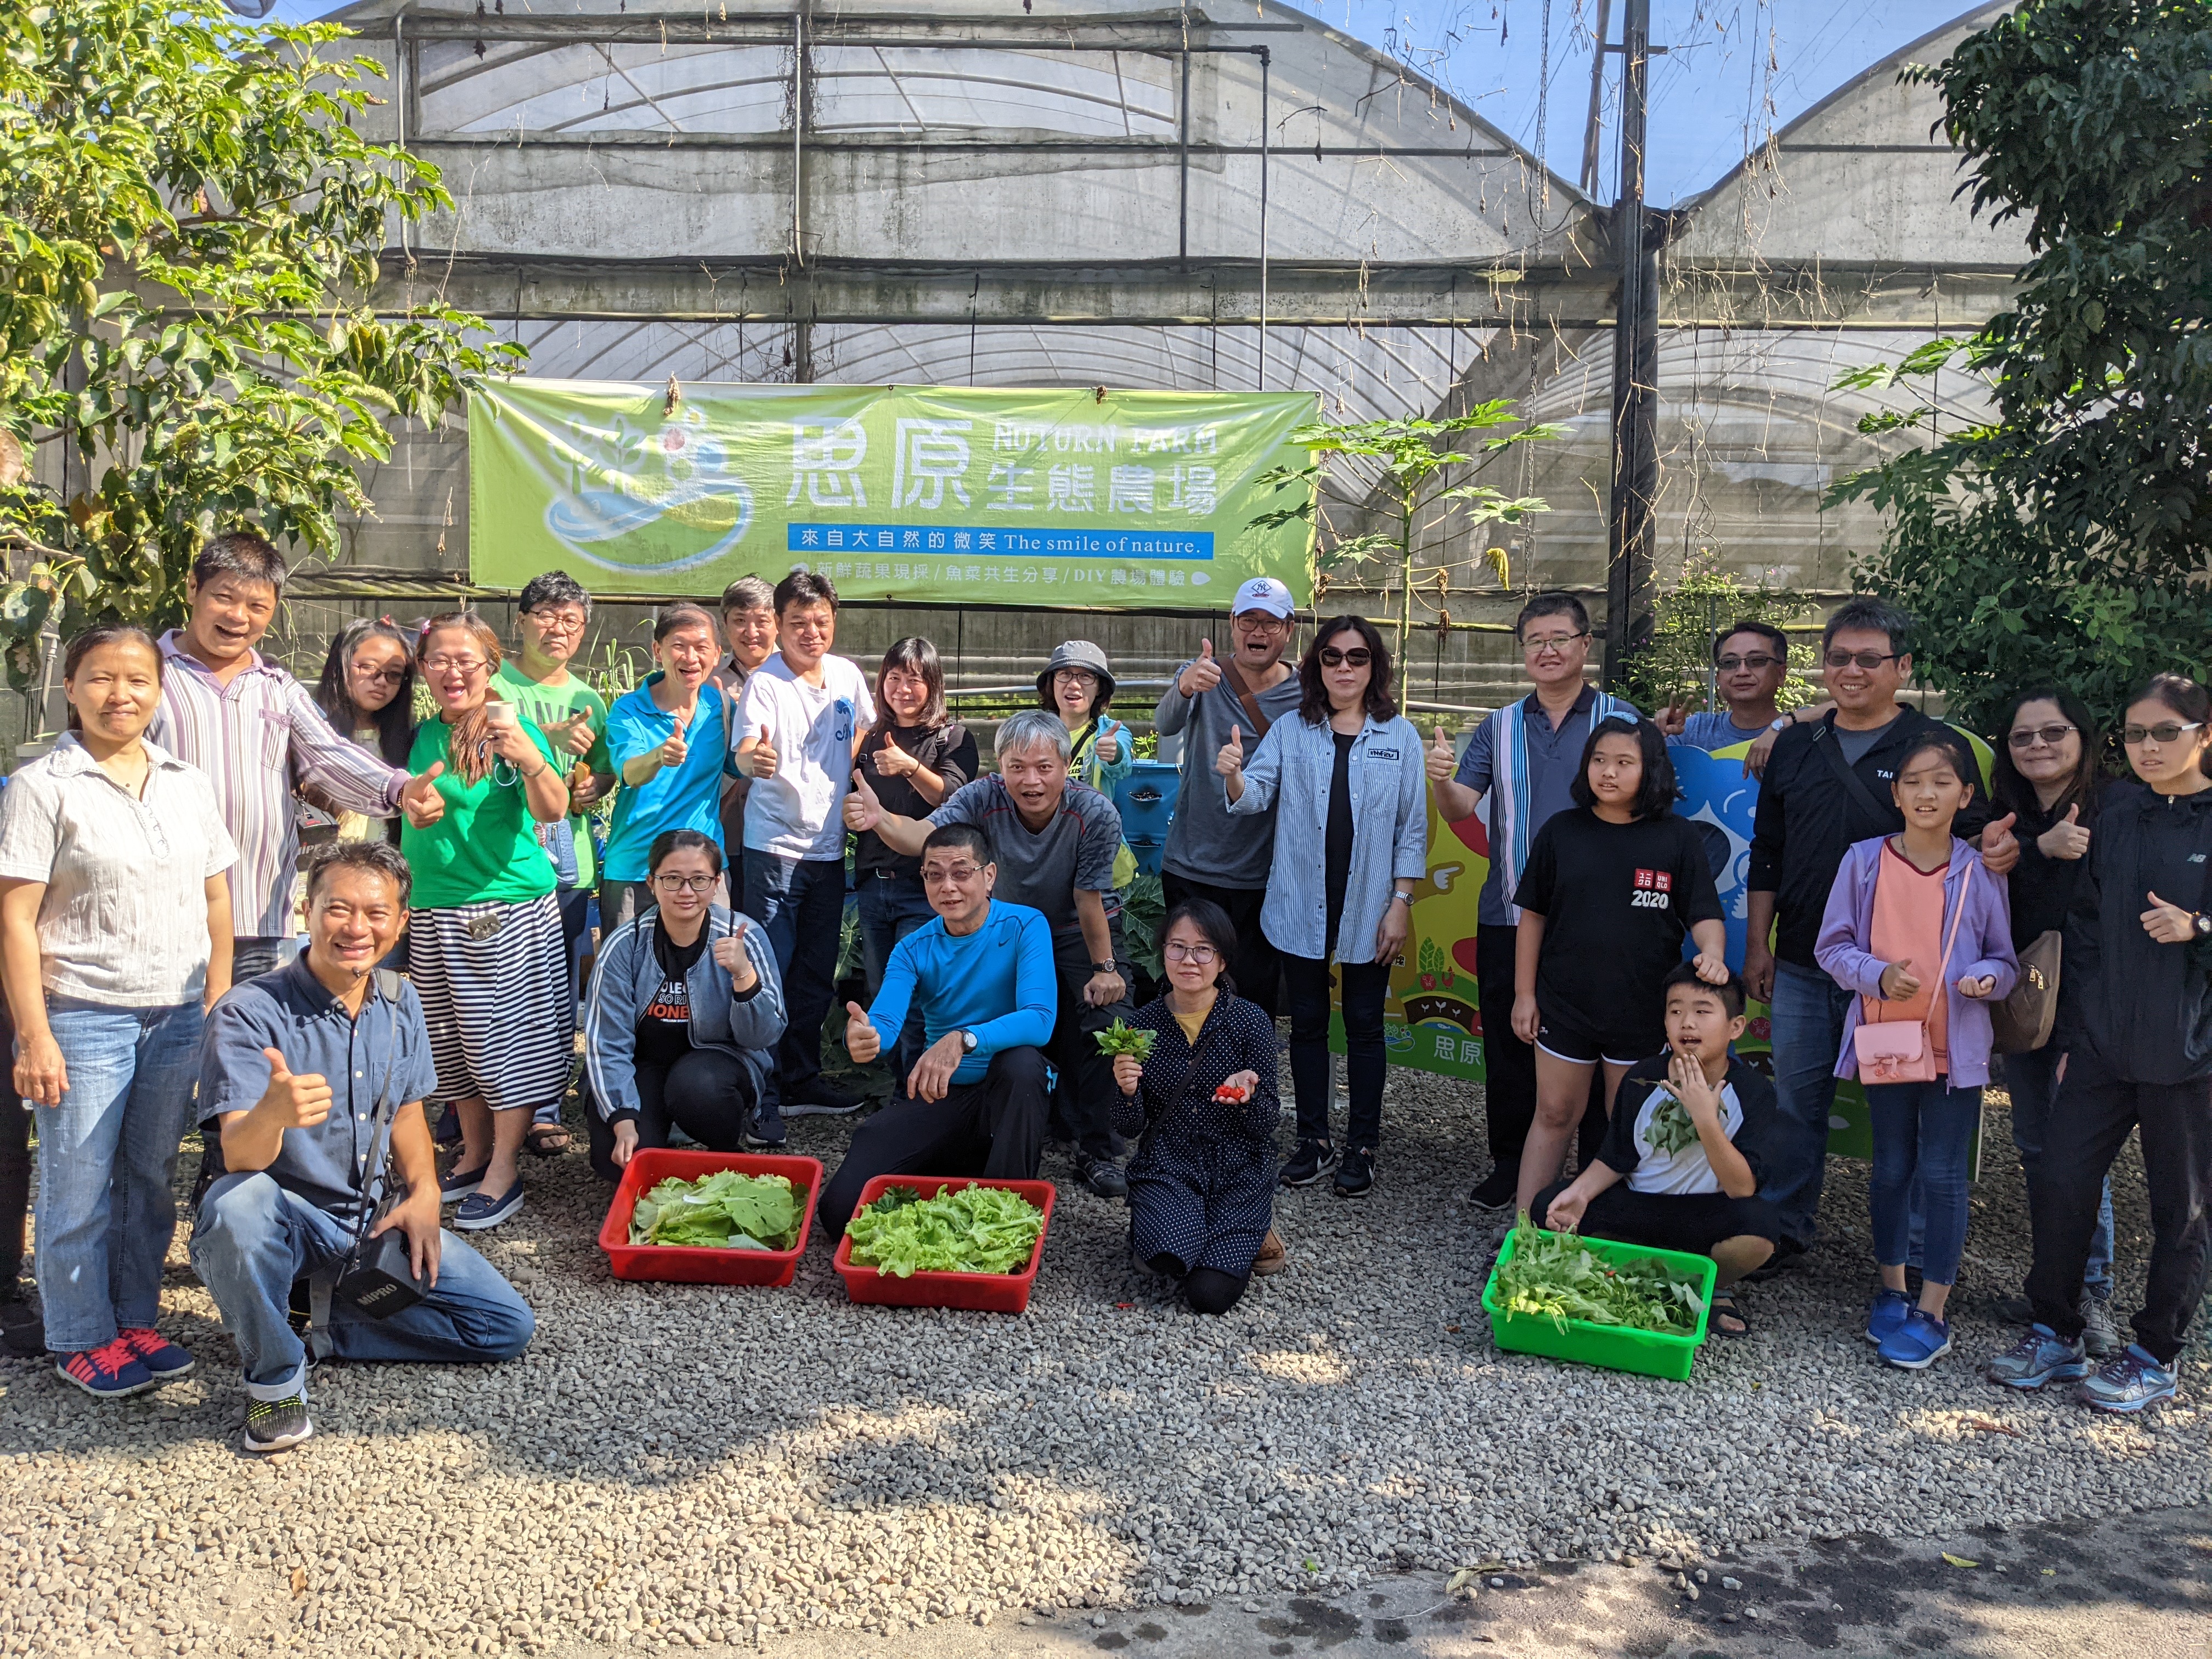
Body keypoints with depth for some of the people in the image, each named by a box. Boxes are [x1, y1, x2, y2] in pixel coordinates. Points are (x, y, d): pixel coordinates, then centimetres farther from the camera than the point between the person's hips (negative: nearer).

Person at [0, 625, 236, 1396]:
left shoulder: (188, 784, 7)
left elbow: (216, 902, 11)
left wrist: (218, 1008, 5)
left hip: (178, 1015, 4)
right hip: (83, 1015, -4)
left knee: (151, 1175, 13)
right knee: (80, 1184, 5)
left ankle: (135, 1318, 27)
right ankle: (82, 1337, 20)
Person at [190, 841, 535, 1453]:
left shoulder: (400, 1003, 2)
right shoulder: (250, 1013, -17)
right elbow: (240, 1157, -28)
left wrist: (424, 1192, -3)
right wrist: (272, 1112, -52)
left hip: (376, 1219, 5)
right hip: (286, 1220, -5)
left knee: (507, 1327, -6)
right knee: (238, 1201, -40)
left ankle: (317, 1323, 7)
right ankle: (274, 1377, -16)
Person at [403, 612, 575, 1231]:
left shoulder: (513, 729, -9)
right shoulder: (418, 736, 7)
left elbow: (552, 812, -23)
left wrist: (531, 760, -41)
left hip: (508, 909, -6)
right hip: (432, 911, 6)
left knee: (506, 1035, -1)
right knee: (451, 1040, 14)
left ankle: (504, 1172, 7)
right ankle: (474, 1153, 29)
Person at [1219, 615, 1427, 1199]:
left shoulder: (1400, 736, 0)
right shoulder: (1291, 732, 3)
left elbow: (1412, 826, 0)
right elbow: (1254, 795, -7)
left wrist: (1401, 902, -5)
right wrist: (1233, 775, -30)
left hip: (1369, 908, -1)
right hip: (1302, 907, 1)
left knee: (1364, 1026, 7)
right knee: (1308, 1023, 10)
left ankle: (1362, 1145, 18)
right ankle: (1314, 1139, 23)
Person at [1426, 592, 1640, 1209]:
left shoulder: (1621, 719, 1)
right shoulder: (1501, 727, 10)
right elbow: (1459, 808, 2)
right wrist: (1442, 780, -21)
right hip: (1509, 916, 3)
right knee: (1508, 1044, 9)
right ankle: (1509, 1164, 22)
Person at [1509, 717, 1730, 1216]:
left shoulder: (1679, 838, -4)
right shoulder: (1562, 830, -1)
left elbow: (1705, 915, -3)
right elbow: (1533, 915, 3)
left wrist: (1712, 952, -26)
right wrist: (1524, 993, 2)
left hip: (1644, 1010, 0)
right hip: (1566, 1004, 0)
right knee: (1554, 1116, 8)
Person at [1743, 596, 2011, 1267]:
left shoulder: (1936, 746, -1)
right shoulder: (1795, 747, 10)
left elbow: (1969, 834, -3)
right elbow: (1766, 857, 14)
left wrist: (1994, 847, -27)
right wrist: (1757, 946, 10)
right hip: (1801, 966, 3)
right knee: (1796, 1100, 10)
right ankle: (1785, 1228, 24)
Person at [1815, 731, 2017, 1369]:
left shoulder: (1980, 873, -4)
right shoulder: (1864, 861, -5)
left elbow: (2005, 960, 4)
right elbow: (1832, 947, 0)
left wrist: (1985, 976, -17)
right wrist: (1877, 974, -17)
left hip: (1957, 1046, -1)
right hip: (1886, 1040, 1)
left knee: (1943, 1174, 2)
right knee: (1892, 1168, 13)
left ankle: (1932, 1314, 13)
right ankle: (1891, 1291, 30)